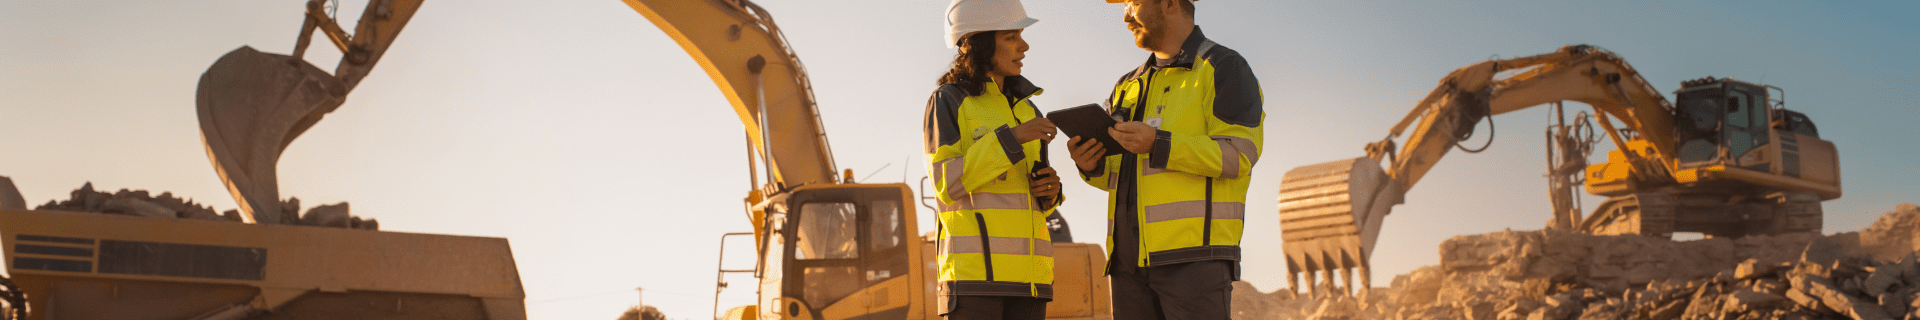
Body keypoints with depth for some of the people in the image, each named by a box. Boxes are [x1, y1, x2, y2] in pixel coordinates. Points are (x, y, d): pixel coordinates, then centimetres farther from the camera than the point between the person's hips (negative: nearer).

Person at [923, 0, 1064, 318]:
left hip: (1025, 268, 6)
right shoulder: (947, 102, -1)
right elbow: (947, 184, -12)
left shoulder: (1023, 108, 17)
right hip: (974, 265, -6)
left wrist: (1049, 191, -1)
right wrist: (1010, 138, -17)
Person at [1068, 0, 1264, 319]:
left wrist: (1158, 145, -22)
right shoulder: (1129, 87, 23)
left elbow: (1238, 156, -10)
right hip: (1131, 257, 7)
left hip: (1195, 254, -7)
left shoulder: (1224, 69, 1)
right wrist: (1090, 164, 2)